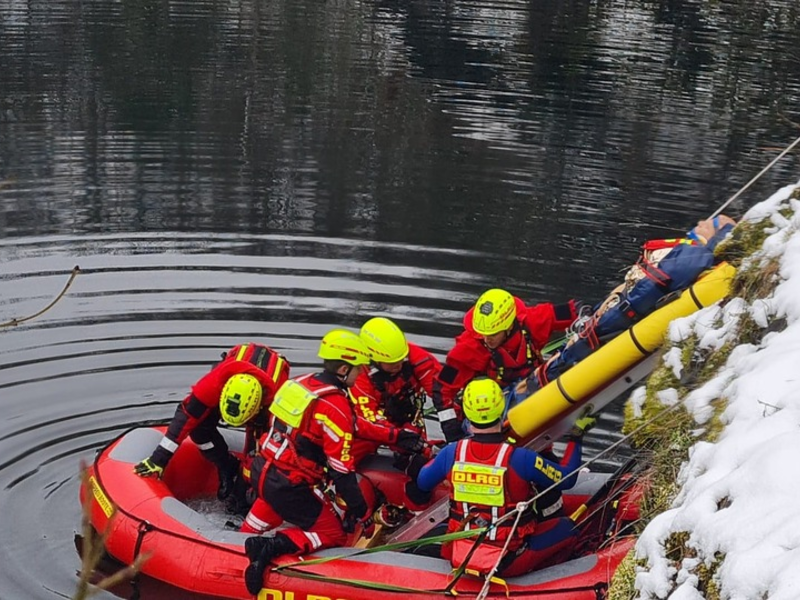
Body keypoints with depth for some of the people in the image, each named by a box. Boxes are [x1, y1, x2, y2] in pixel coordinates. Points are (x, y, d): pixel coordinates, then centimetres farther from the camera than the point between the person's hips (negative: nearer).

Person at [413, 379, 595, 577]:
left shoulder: (452, 452, -10)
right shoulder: (520, 458, -20)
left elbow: (422, 483, 9)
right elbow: (566, 479, -4)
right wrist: (577, 436, 7)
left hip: (459, 556, 3)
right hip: (508, 561, -3)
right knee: (566, 527, 14)